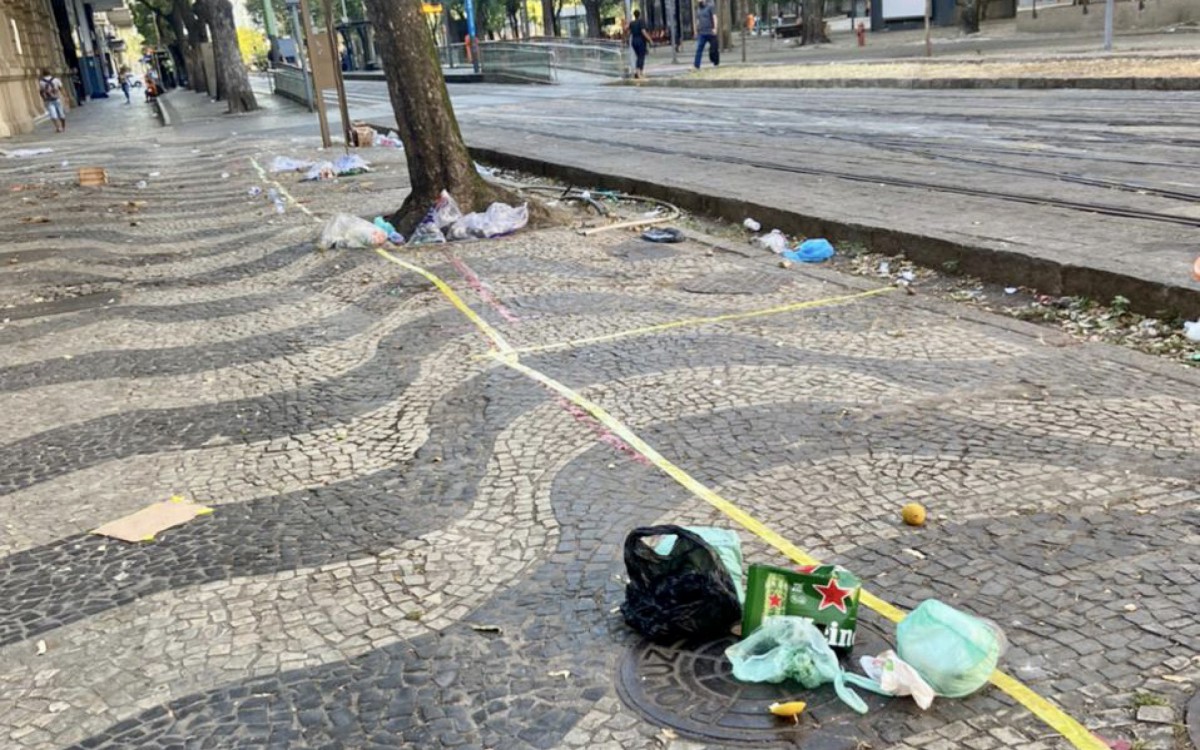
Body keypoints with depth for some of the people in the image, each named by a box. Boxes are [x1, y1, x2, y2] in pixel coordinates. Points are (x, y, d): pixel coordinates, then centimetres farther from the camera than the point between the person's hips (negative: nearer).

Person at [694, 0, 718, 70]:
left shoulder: (710, 7, -2)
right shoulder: (698, 9, 14)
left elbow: (714, 18, -8)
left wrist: (715, 28, -18)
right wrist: (696, 31, 16)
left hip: (710, 32, -4)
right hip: (701, 33, 4)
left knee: (714, 48, 4)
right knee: (699, 49, -8)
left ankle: (716, 63, 19)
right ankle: (696, 65, -12)